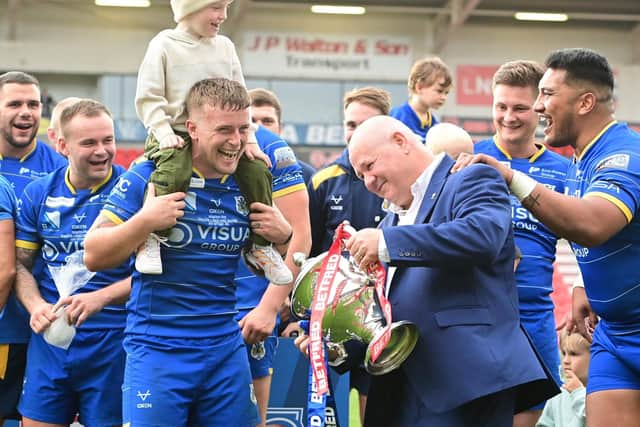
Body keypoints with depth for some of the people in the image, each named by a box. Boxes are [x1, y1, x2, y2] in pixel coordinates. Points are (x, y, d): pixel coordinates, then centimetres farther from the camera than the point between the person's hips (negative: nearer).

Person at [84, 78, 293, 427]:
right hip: (157, 348, -4)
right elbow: (93, 256, -8)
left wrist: (283, 236, -2)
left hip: (226, 349, 4)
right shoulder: (149, 176, -8)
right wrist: (145, 220, -21)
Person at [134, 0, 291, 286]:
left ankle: (260, 246, 4)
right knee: (173, 174, -34)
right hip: (178, 134, -4)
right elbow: (148, 97, -5)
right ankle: (150, 239, -19)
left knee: (258, 171, -11)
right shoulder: (164, 45, -3)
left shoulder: (225, 47, 10)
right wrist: (165, 133, -17)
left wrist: (248, 138, 2)